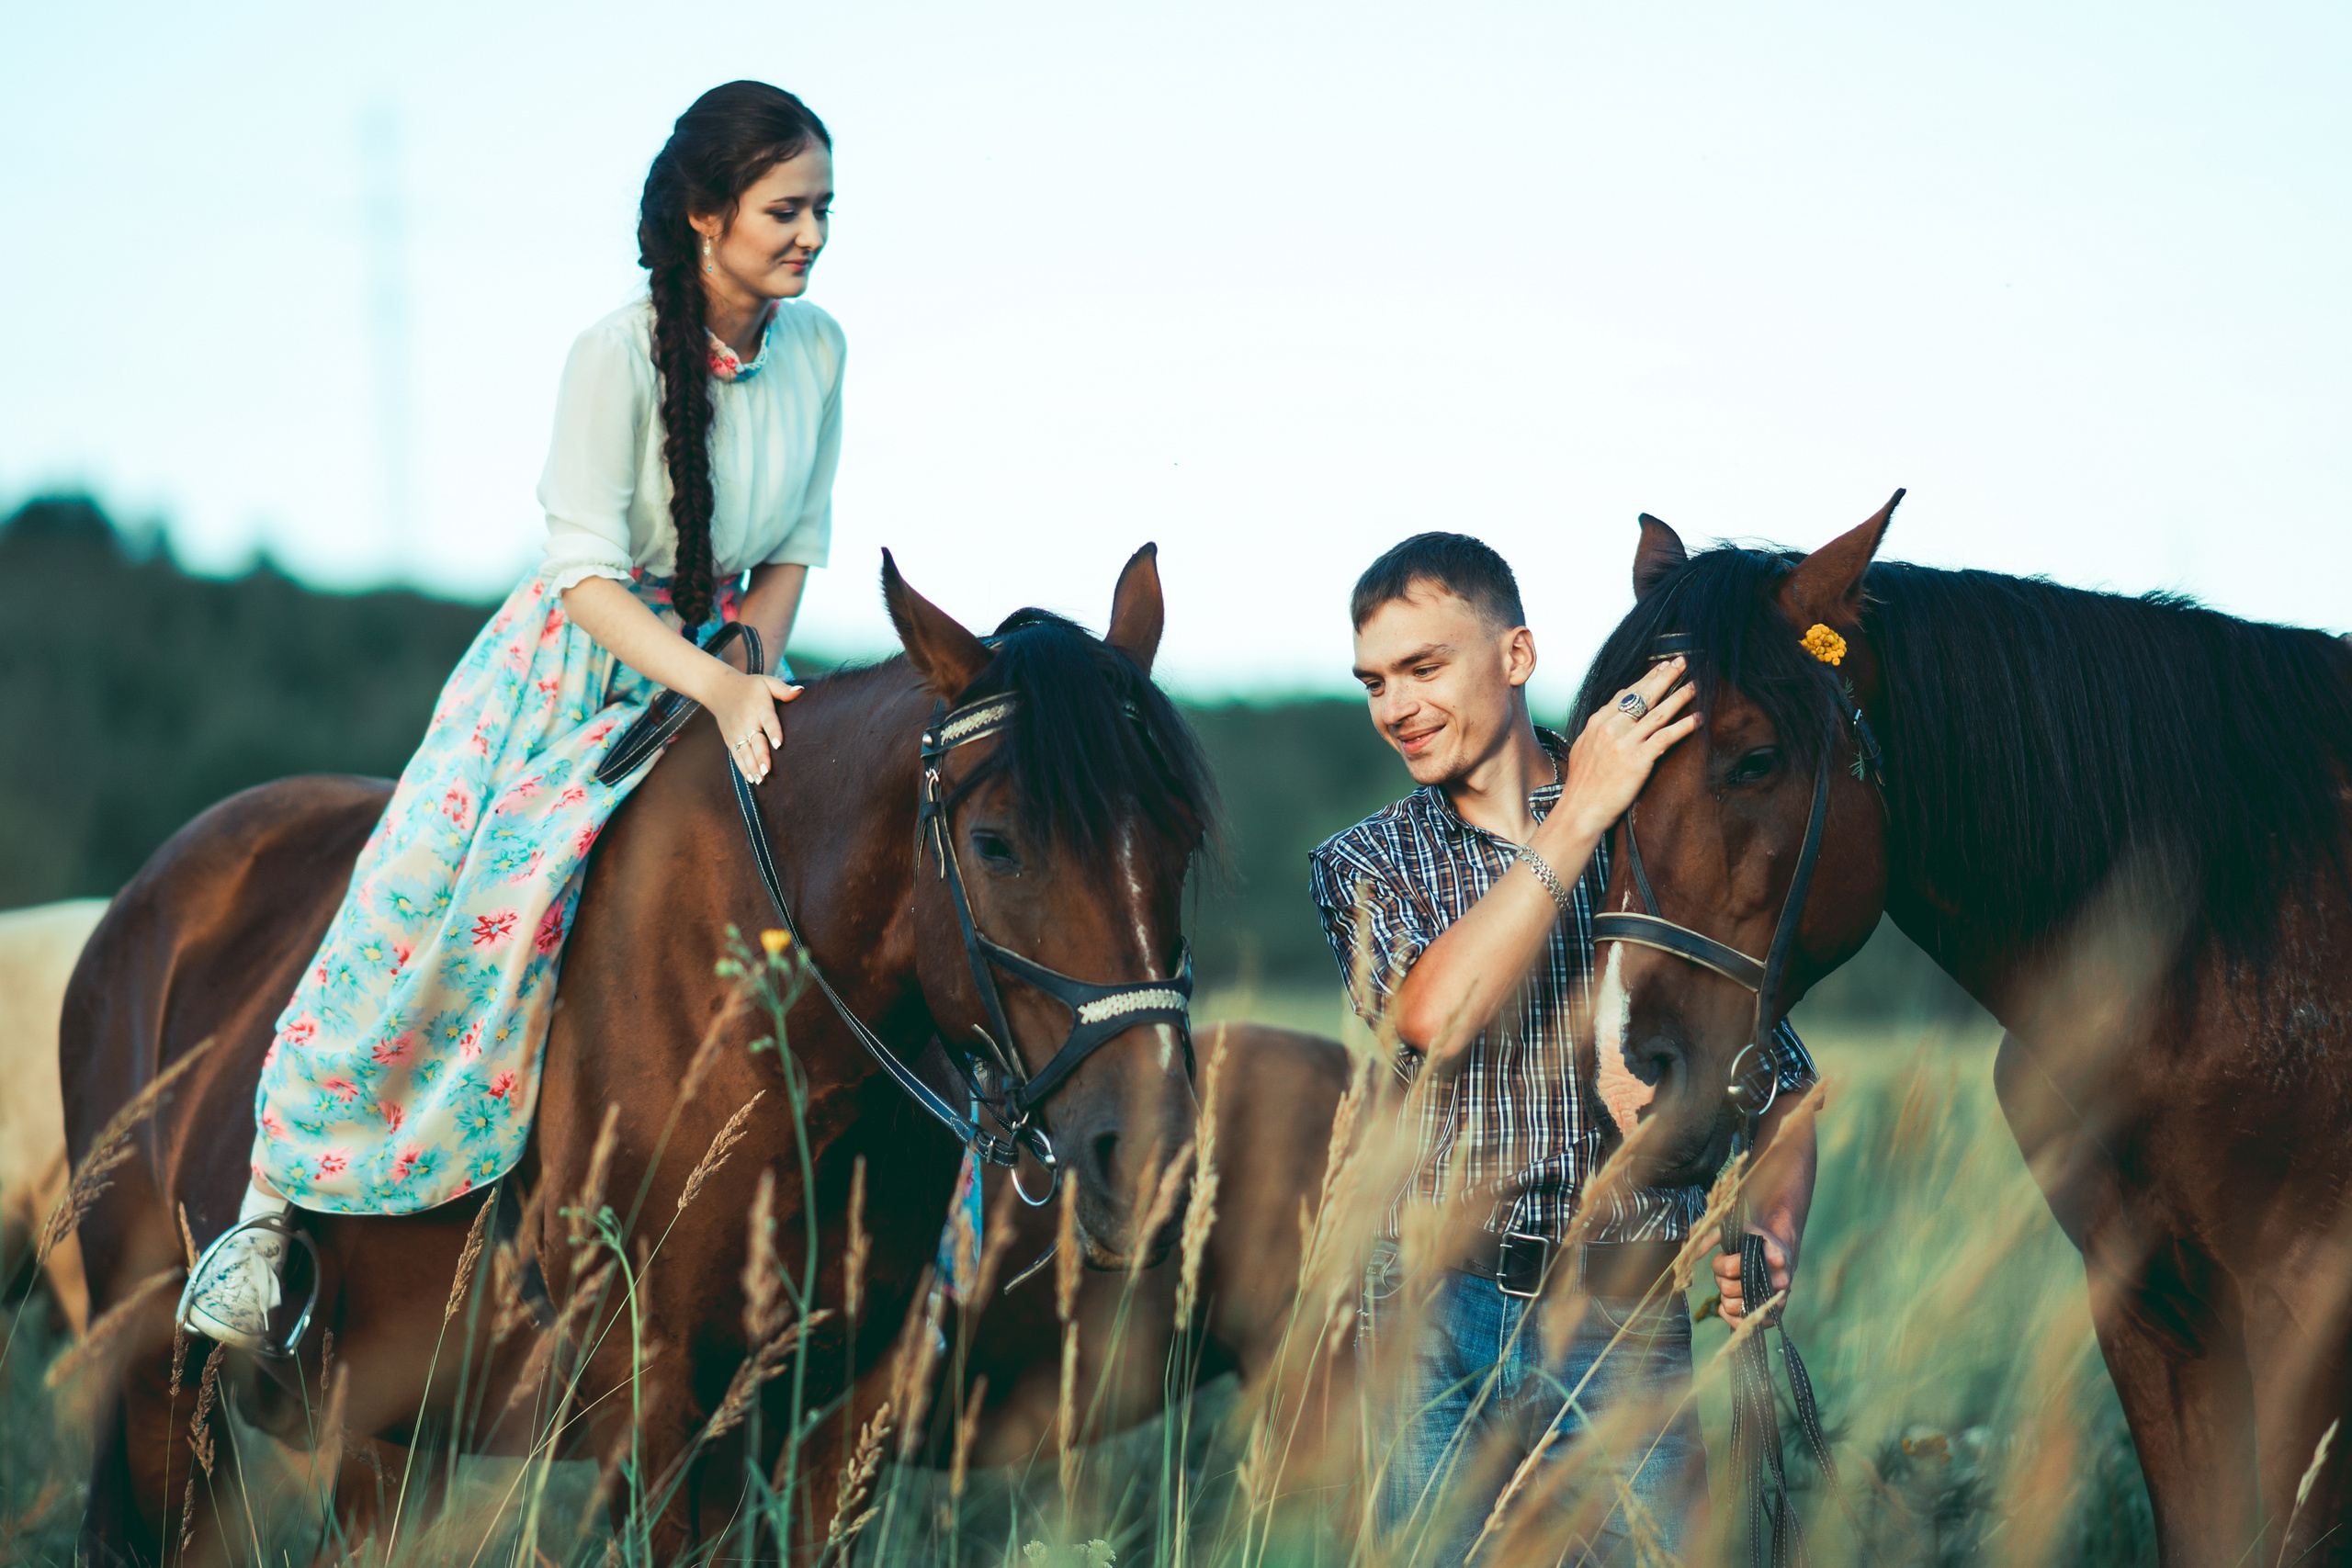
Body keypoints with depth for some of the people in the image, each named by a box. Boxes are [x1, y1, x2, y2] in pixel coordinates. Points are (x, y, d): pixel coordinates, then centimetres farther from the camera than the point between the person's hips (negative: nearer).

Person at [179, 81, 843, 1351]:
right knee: (421, 903, -16)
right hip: (575, 664, -5)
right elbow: (586, 576, -21)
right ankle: (271, 1204, -5)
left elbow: (795, 544, 4)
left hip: (724, 657, 5)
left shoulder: (816, 347, -4)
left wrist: (748, 685, -12)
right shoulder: (618, 355, -21)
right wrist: (713, 687, -34)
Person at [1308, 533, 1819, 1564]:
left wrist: (1773, 1232, -11)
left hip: (1625, 1317, -1)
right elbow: (1434, 1017, -13)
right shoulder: (1363, 866, 10)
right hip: (1437, 1319, 1)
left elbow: (1778, 1080, 9)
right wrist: (1579, 815, -13)